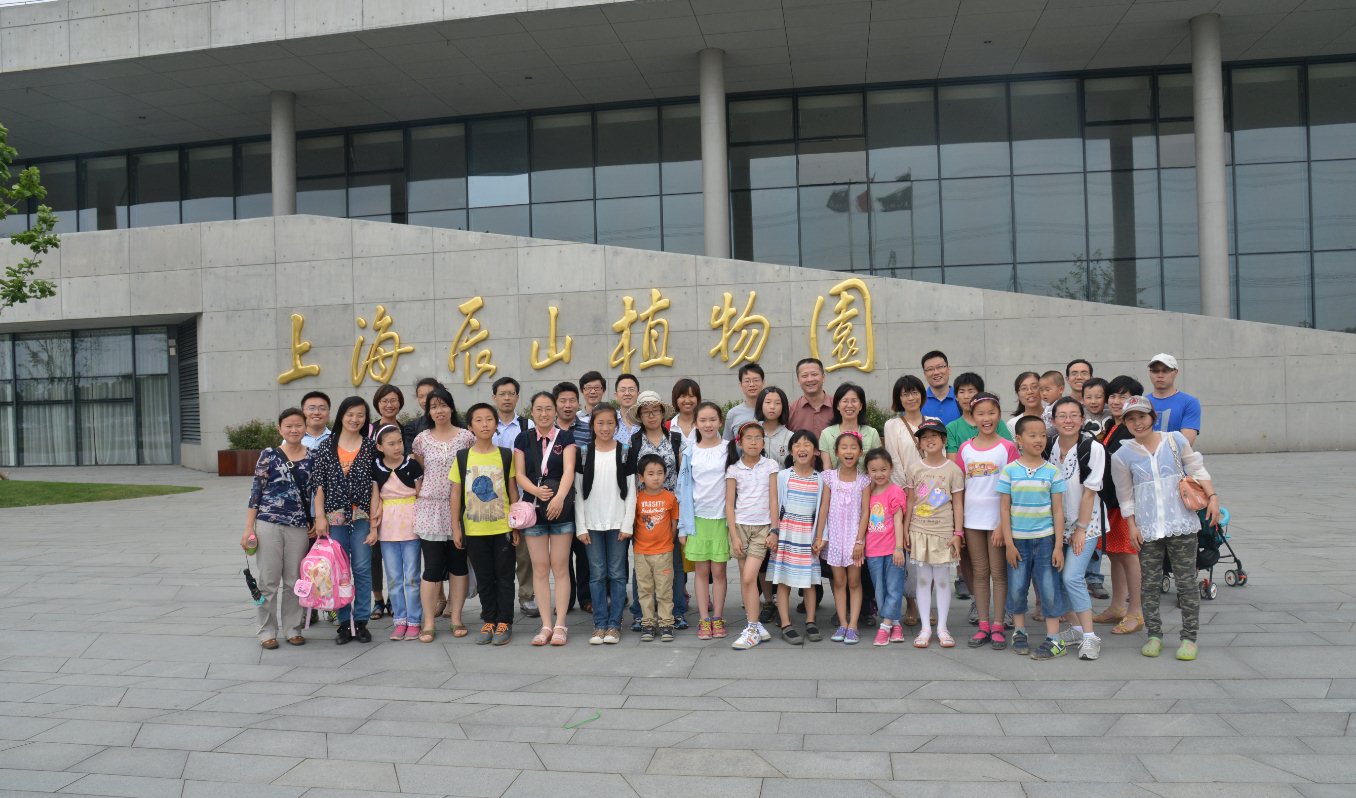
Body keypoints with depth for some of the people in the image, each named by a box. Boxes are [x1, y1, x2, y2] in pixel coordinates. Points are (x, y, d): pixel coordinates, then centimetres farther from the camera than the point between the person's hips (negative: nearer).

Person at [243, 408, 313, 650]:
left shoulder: (313, 457, 6)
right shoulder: (269, 455, 0)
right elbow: (256, 491, -1)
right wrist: (249, 528, -5)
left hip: (299, 527, 2)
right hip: (268, 524, -2)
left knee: (295, 581, 9)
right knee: (268, 580, 4)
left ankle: (293, 628, 21)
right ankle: (267, 631, 15)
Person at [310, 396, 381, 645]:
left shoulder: (370, 448, 3)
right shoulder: (325, 446, 3)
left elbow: (375, 485, 1)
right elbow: (318, 484, 3)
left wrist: (374, 522, -4)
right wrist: (320, 516, -4)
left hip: (361, 517, 0)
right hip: (334, 517, 0)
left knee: (362, 569, 1)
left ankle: (361, 622, 12)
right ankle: (344, 623, 14)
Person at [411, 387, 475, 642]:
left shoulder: (466, 437, 2)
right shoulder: (422, 439, 4)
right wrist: (418, 490, 5)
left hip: (459, 508, 0)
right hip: (430, 508, 0)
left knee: (458, 564, 6)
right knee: (433, 567, -2)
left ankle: (456, 618, 16)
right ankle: (428, 623, 6)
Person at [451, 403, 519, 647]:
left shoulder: (506, 456, 0)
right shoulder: (462, 457, 0)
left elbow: (513, 492, 2)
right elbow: (455, 494, 3)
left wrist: (516, 526, -1)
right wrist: (456, 528, 0)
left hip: (502, 528, -1)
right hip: (474, 531, 1)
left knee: (504, 577, 5)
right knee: (484, 578, 11)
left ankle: (504, 622, 15)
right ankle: (489, 620, 22)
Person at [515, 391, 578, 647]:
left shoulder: (566, 438, 2)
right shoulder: (523, 439, 7)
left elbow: (569, 470, -11)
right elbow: (519, 474, 1)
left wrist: (559, 497, -28)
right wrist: (537, 491, -18)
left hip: (561, 507, -2)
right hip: (533, 507, 2)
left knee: (560, 567, 0)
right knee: (540, 568, 4)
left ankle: (560, 625, 7)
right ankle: (546, 625, 11)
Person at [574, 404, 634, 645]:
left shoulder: (624, 452, 2)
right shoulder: (585, 454, 4)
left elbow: (630, 490, 1)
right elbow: (579, 491, 4)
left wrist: (628, 524, -6)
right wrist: (580, 526, -2)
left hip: (617, 523, -1)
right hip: (592, 523, 1)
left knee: (617, 574, 2)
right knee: (597, 574, 3)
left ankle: (614, 624, 8)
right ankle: (600, 624, 10)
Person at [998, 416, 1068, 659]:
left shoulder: (1052, 472, -1)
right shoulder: (1009, 471, -3)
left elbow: (1058, 510, 0)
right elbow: (1004, 509, -1)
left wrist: (1058, 545, -4)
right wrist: (1009, 543, -5)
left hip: (1045, 539, 0)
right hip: (1018, 539, 0)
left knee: (1048, 588, 1)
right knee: (1016, 588, 8)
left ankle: (1054, 639, 9)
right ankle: (1019, 632, 25)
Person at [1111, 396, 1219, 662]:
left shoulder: (1176, 440, 2)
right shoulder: (1122, 455, 1)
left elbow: (1198, 471, 7)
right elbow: (1125, 495, 6)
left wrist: (1212, 496, -5)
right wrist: (1132, 526, 2)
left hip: (1181, 524, 0)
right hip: (1147, 529, 0)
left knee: (1186, 582, 3)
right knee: (1149, 583, 4)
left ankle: (1189, 638, 12)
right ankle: (1154, 635, 17)